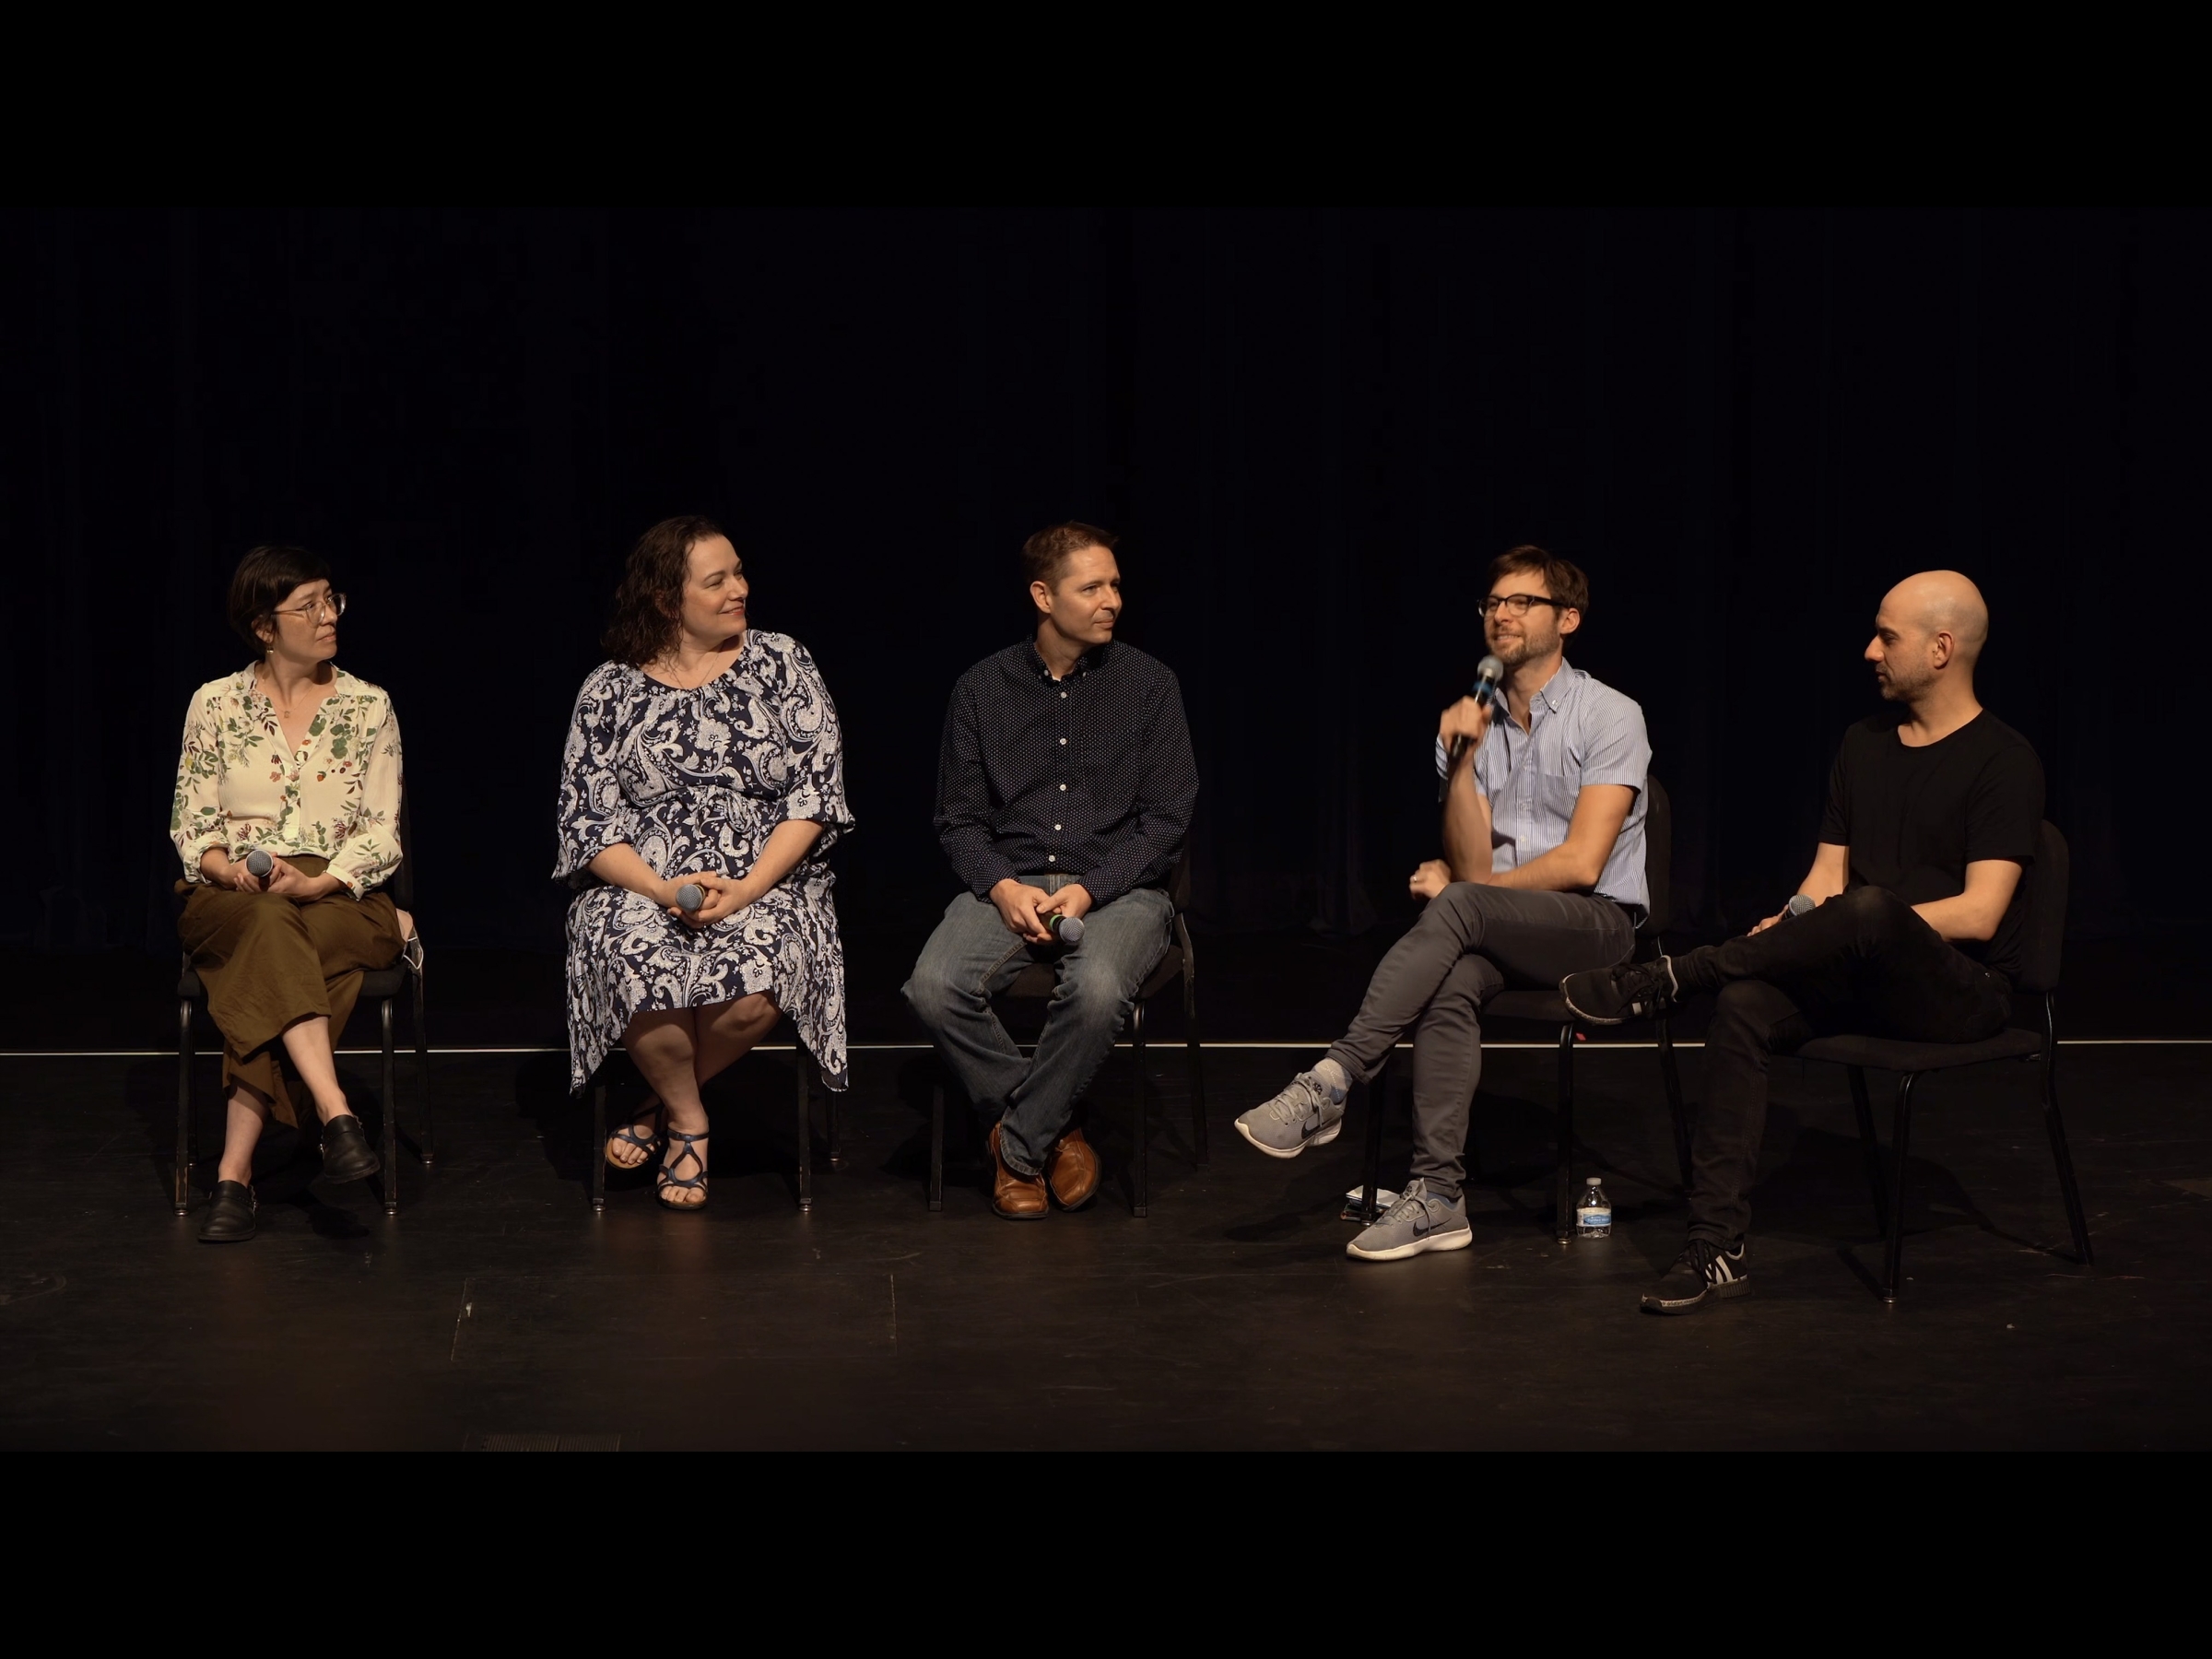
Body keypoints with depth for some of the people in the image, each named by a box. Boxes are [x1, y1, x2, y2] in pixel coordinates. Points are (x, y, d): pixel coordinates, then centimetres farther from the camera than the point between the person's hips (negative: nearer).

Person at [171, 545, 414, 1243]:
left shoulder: (368, 706, 7)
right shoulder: (215, 704, 8)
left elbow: (381, 834, 3)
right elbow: (190, 823, 7)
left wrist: (317, 883, -15)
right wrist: (226, 869, -15)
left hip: (341, 899, 0)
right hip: (233, 901, 0)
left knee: (270, 962, -35)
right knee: (269, 926, -38)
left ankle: (236, 1172, -36)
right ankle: (336, 1114, -49)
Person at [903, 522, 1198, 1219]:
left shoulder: (1149, 683, 3)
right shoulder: (982, 688, 7)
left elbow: (1166, 818, 0)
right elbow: (958, 819, 8)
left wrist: (1087, 892, -14)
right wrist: (1002, 887, -12)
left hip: (1118, 889, -2)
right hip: (1009, 884, 2)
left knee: (1096, 990, -36)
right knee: (934, 987, -28)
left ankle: (1019, 1147, -11)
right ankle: (1051, 1133, -7)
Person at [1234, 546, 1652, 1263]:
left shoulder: (1610, 717, -4)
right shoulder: (1471, 724, 11)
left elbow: (1582, 863, -12)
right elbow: (1473, 864, 1)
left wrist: (1455, 887, -5)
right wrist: (1461, 765, -12)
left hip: (1595, 923, -4)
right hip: (1500, 933, 4)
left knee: (1459, 908, -34)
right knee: (1452, 982, -32)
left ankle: (1331, 1083, -36)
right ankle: (1437, 1198, -36)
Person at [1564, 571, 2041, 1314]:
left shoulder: (2003, 762, -7)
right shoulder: (1864, 744, 15)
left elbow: (1977, 915, -15)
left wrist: (1864, 922, -18)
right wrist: (1792, 929, -7)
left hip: (1962, 990, -6)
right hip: (1861, 977, 6)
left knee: (1868, 909, -38)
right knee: (1743, 1006, -26)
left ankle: (1666, 980, -24)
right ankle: (1717, 1244, -31)